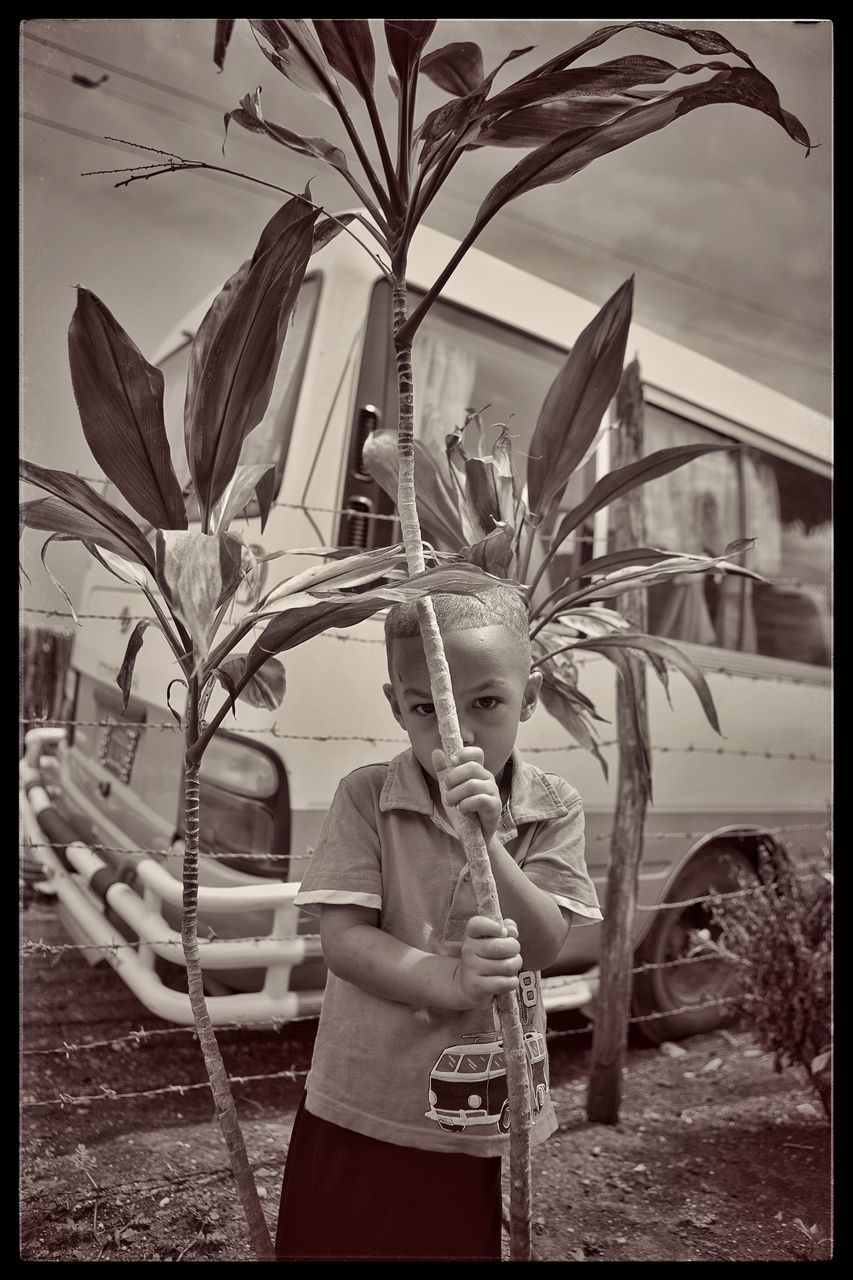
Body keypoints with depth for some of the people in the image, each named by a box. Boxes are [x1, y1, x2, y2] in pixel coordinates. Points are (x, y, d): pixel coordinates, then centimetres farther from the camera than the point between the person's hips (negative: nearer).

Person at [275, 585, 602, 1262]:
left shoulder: (555, 809, -8)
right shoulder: (366, 797, -12)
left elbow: (543, 945, -17)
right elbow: (345, 942, -17)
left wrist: (485, 839, -32)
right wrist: (450, 982, -33)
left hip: (487, 1112, 1)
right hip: (363, 1110, -1)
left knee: (464, 1240, 20)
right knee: (332, 1240, 17)